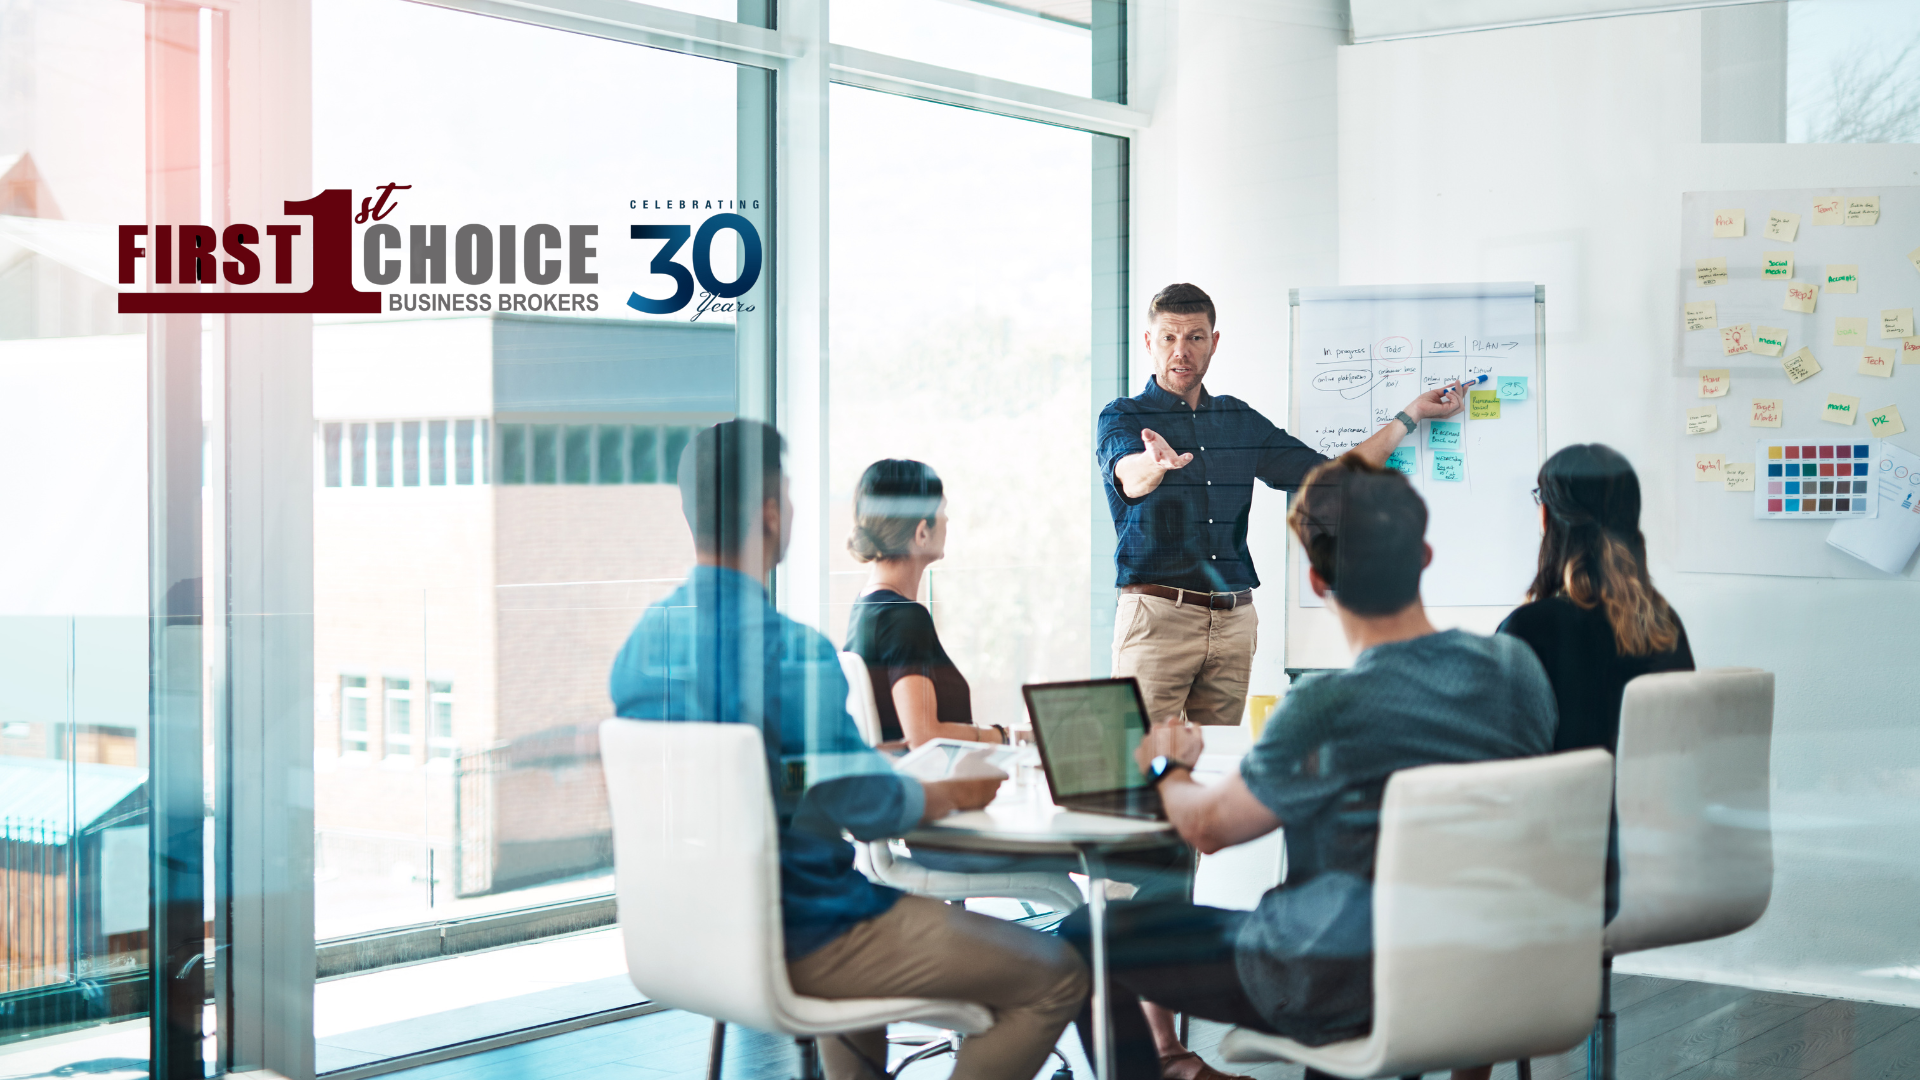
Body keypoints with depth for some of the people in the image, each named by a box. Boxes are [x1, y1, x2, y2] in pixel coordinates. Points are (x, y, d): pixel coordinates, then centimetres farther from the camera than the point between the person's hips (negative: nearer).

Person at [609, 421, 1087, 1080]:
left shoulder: (638, 644, 2)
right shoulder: (791, 650, -24)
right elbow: (867, 807, -21)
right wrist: (954, 795, -1)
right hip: (799, 939, -9)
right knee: (1055, 978, 0)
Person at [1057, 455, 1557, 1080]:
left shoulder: (1330, 710, -26)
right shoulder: (1516, 669, -8)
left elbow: (1208, 826, -13)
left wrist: (1168, 769, 10)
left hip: (1346, 992, -7)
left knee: (1086, 938, 6)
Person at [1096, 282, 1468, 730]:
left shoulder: (1242, 421, 16)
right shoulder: (1121, 418, 2)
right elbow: (1130, 478, -22)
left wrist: (1411, 415, 18)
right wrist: (1157, 462, -46)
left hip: (1234, 621, 4)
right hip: (1157, 614, -4)